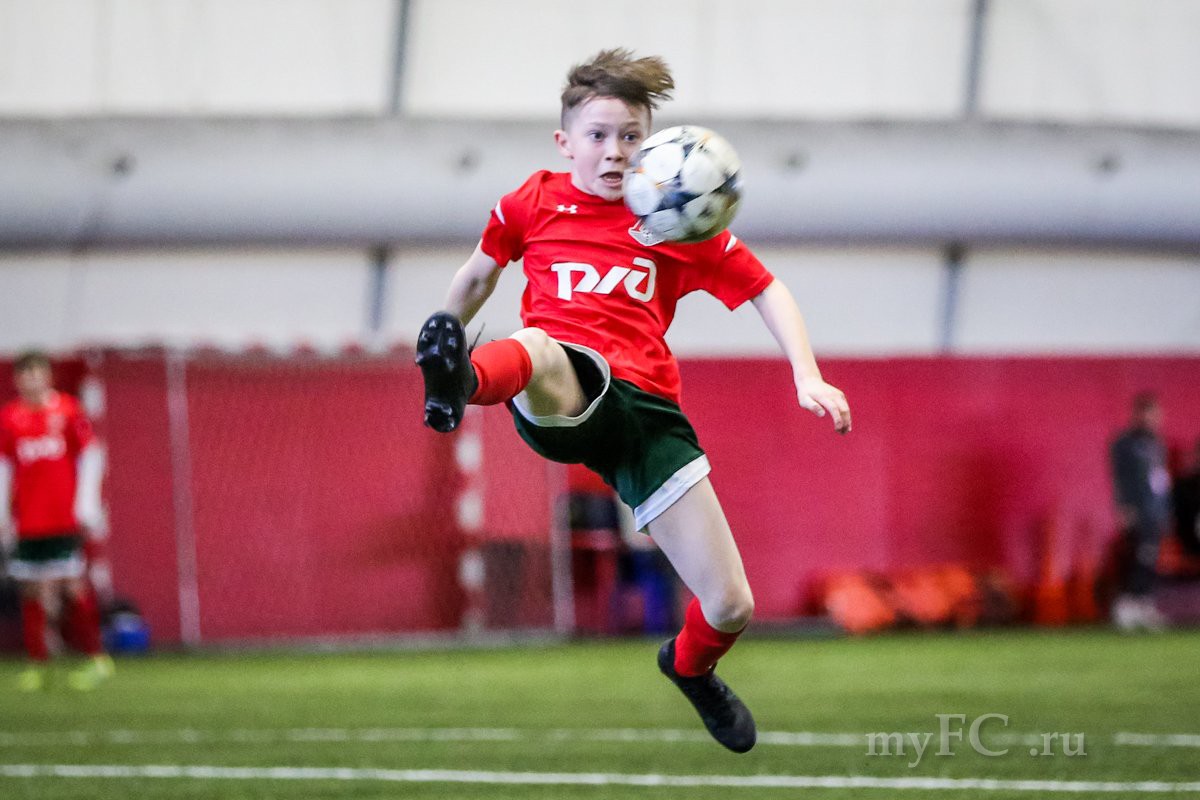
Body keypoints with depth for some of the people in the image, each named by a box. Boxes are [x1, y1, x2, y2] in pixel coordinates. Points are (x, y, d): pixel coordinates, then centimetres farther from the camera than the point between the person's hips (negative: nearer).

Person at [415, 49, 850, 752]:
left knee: (730, 608, -1)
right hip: (560, 395, -2)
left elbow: (767, 291, 18)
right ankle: (462, 381, -82)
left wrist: (808, 376, 3)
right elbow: (480, 274, 33)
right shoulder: (537, 202, 16)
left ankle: (690, 667, 36)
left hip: (647, 409, 2)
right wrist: (440, 339, 39)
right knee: (535, 347, -44)